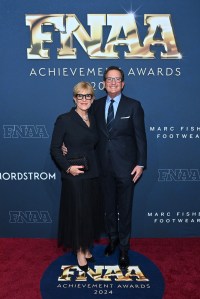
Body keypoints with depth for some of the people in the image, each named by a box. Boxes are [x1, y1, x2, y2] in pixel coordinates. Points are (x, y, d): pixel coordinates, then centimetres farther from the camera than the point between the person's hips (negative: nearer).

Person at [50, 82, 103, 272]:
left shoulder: (93, 120, 9)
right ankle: (79, 252, 25)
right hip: (74, 176, -6)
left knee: (91, 212, 15)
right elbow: (55, 149, -9)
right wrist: (68, 167, -19)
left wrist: (96, 167, 5)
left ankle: (86, 248, 34)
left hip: (93, 175, 6)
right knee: (77, 213, 4)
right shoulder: (64, 120, -8)